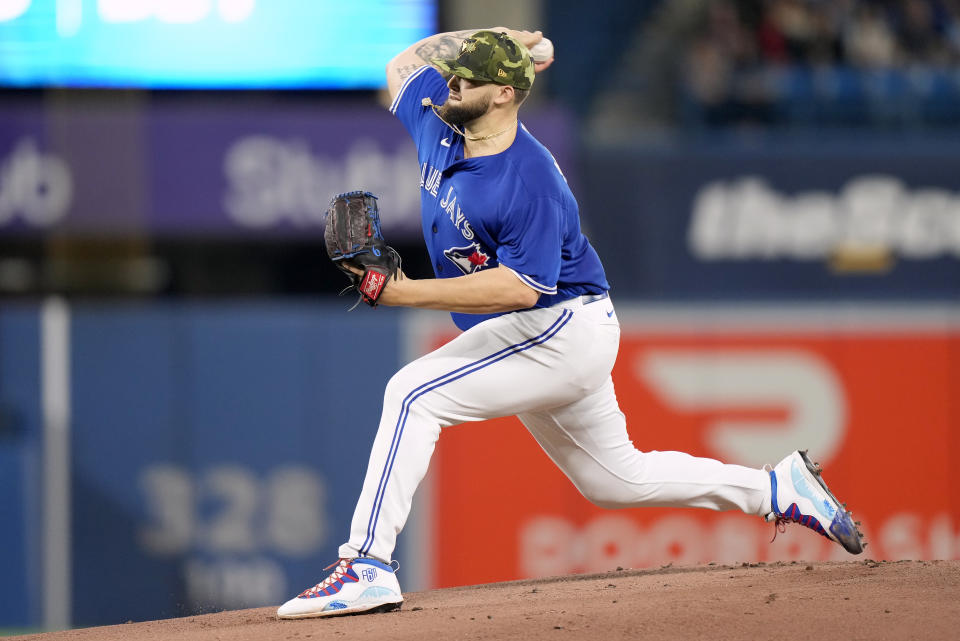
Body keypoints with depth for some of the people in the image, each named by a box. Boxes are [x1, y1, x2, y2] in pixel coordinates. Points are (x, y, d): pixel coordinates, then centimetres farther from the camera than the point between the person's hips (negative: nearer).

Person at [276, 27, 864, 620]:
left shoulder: (529, 181, -26)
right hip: (548, 339, 10)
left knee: (413, 394, -22)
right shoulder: (439, 128, 0)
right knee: (616, 479, 20)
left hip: (562, 329, -10)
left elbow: (521, 285, -33)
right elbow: (404, 64, 18)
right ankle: (779, 490, 31)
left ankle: (367, 567, -27)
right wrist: (487, 40, 6)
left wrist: (405, 291, -37)